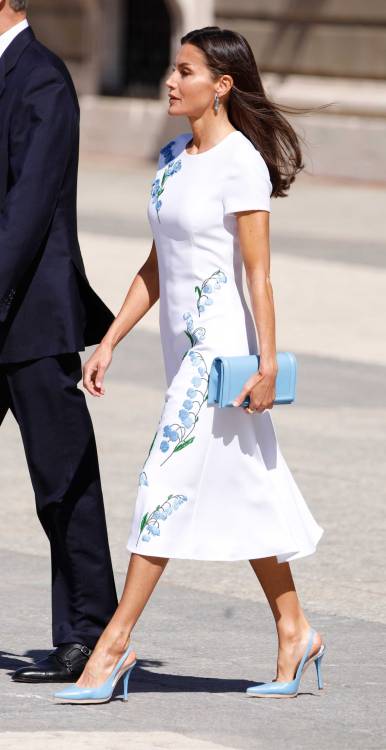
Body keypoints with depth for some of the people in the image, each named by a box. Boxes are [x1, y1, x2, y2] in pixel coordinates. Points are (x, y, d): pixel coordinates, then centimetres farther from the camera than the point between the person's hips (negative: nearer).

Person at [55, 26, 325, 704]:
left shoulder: (240, 163, -14)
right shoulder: (173, 157, 11)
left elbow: (258, 272, -16)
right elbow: (156, 265, 16)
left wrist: (268, 363, -18)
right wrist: (110, 342, 13)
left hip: (222, 343, -9)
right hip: (182, 343, 9)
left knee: (166, 483, -8)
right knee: (242, 492, 12)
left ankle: (116, 642, -6)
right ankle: (294, 633, 19)